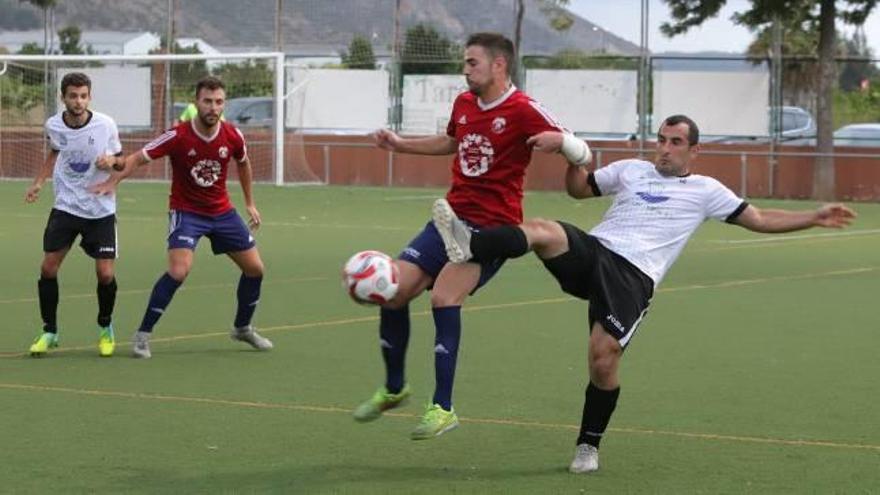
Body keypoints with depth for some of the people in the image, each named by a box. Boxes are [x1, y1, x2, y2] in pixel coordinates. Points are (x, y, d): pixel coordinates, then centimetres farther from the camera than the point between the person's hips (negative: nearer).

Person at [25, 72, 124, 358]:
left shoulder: (106, 125, -12)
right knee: (48, 268, -5)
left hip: (101, 210, -2)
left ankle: (105, 328, 19)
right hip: (65, 206, 2)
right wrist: (39, 182, 9)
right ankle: (49, 331, 12)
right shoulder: (53, 125, -5)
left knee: (106, 274, -8)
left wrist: (112, 160, -19)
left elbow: (120, 161, 3)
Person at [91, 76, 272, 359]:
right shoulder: (178, 137, -21)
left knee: (255, 268, 7)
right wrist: (114, 180, -33)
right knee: (178, 271, -24)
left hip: (222, 211, 5)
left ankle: (242, 328, 31)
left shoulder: (232, 136, -8)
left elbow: (243, 163, 14)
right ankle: (143, 334, -12)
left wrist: (250, 203, 19)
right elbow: (138, 158, -17)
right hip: (186, 211, -5)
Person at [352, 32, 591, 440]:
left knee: (444, 295, -27)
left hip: (493, 227, -7)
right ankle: (393, 389, 24)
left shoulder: (523, 111, -13)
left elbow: (576, 149, -16)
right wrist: (400, 144, 26)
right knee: (394, 291, 1)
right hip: (452, 218, 7)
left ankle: (442, 408, -19)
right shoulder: (463, 104, 10)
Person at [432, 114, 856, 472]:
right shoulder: (631, 170, 25)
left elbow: (760, 220, 16)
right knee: (543, 231, -30)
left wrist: (814, 218, 9)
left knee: (604, 358, -18)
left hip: (631, 276, -3)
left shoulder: (705, 191, 16)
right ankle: (470, 247, -53)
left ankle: (589, 445, 3)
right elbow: (579, 189, 35)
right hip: (590, 250, 3)